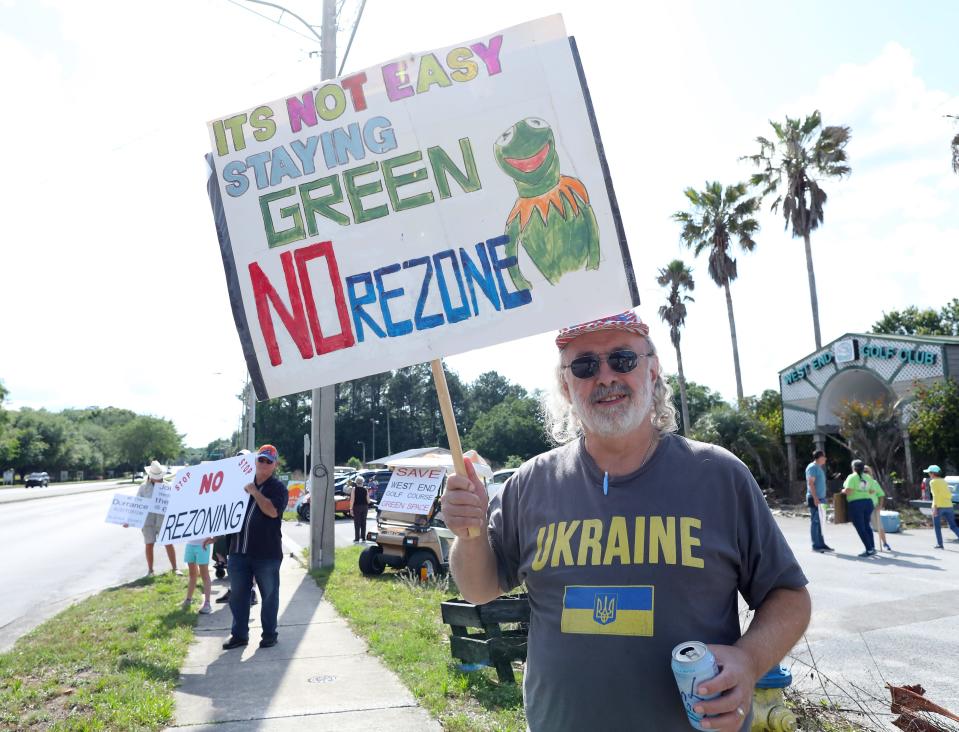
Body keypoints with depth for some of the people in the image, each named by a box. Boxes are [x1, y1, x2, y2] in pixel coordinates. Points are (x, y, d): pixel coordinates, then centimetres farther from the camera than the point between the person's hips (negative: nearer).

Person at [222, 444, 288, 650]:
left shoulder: (278, 488, -3)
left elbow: (273, 511, -22)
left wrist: (254, 492, -17)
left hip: (267, 552, -5)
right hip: (239, 549, 5)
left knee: (269, 595, 6)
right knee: (237, 594, 10)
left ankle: (269, 633, 18)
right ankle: (239, 634, 20)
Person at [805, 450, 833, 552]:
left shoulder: (818, 468, 19)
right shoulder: (812, 467, -11)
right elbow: (810, 483, -18)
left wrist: (822, 498, 21)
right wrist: (815, 498, -23)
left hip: (820, 498, 10)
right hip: (815, 499, -10)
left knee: (819, 522, 12)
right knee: (815, 522, -7)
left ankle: (821, 544, 17)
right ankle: (816, 545, -5)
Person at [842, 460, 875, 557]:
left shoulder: (852, 477, -9)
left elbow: (848, 491, -19)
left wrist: (843, 491, 1)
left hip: (856, 504, -7)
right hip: (868, 502, 7)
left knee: (860, 528, -1)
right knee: (866, 525, 21)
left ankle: (869, 549, -4)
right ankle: (872, 547, 22)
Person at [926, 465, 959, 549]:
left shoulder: (933, 482, -4)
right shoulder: (944, 482, 17)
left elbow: (935, 495, -14)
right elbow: (949, 495, 18)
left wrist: (935, 507, -17)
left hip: (939, 506, -6)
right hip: (948, 506, 6)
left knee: (937, 527, 7)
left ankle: (940, 544, 6)